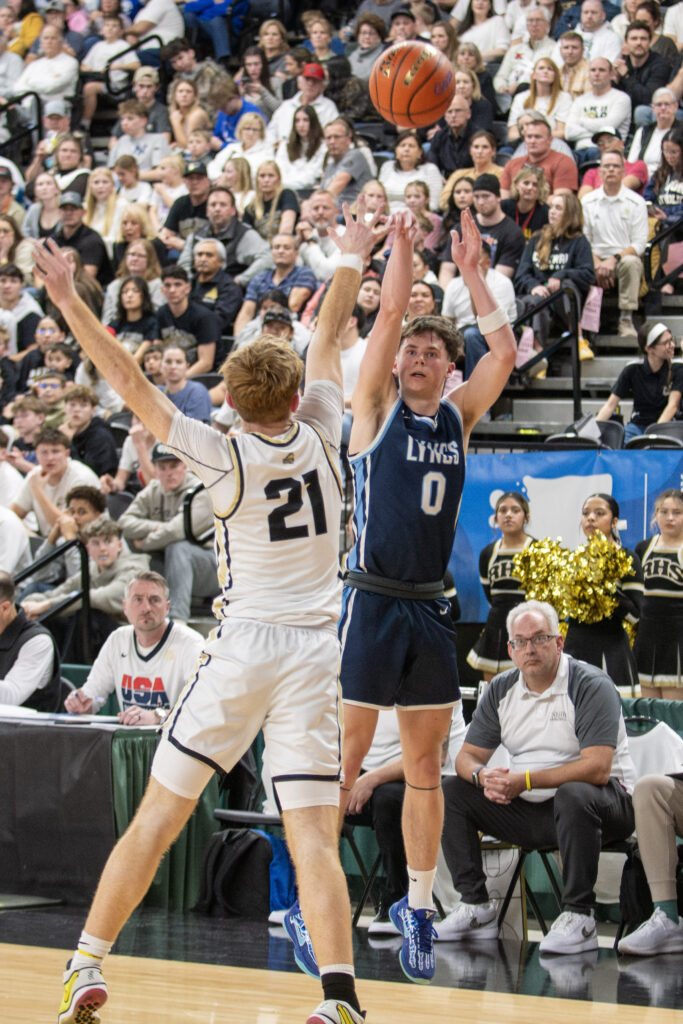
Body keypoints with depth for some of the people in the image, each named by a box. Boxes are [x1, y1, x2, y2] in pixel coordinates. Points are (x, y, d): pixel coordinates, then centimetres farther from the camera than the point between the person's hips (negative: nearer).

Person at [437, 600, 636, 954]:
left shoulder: (591, 686, -15)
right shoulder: (501, 690, 5)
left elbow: (596, 768, -26)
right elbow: (468, 756, 8)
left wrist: (526, 780, -29)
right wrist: (483, 776, -18)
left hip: (607, 803, -7)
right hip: (529, 809, 7)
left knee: (573, 795, -40)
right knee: (451, 792, -4)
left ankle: (578, 917, -31)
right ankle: (476, 907, -3)